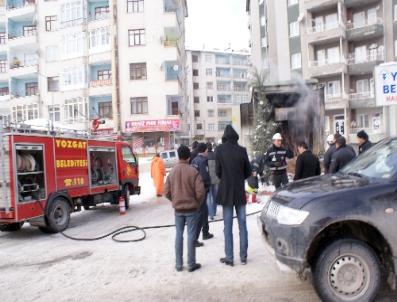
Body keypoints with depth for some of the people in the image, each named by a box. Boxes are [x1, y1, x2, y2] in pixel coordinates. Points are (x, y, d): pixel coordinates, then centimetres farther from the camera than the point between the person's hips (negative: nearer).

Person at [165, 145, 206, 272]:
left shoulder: (172, 172, -2)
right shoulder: (193, 171, -13)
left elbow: (167, 192, 2)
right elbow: (200, 192, -16)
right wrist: (197, 203, 2)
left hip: (178, 209, 3)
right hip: (191, 208, -3)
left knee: (179, 235, 12)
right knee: (191, 235, 5)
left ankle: (179, 264, 18)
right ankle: (191, 264, 13)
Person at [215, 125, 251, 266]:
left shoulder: (219, 150, -8)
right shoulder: (242, 150, -6)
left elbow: (218, 171, -4)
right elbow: (248, 171, 0)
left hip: (226, 191, -1)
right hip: (240, 192, 1)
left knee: (228, 226, 5)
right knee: (242, 224, 10)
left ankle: (229, 257, 10)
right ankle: (243, 256, 17)